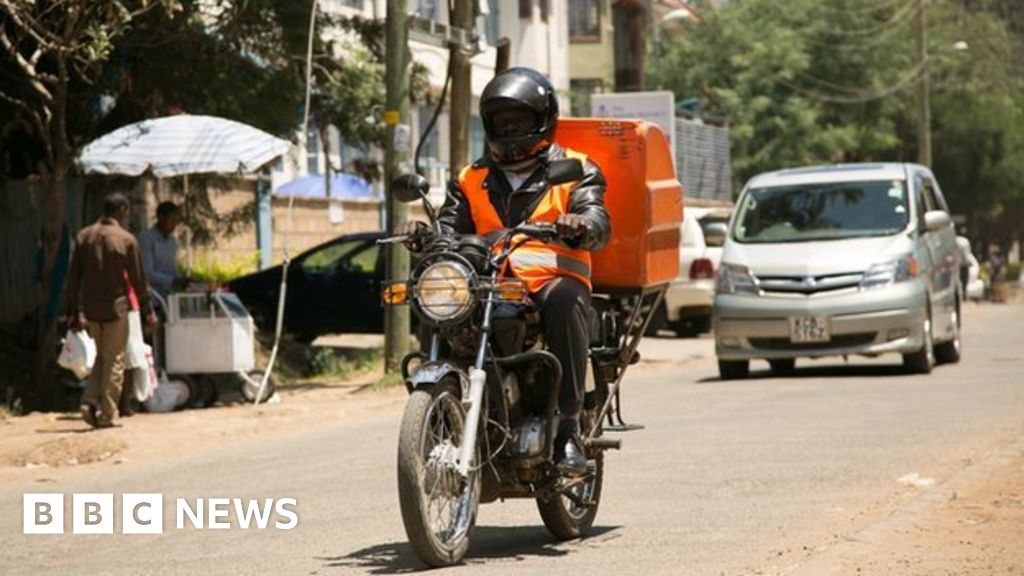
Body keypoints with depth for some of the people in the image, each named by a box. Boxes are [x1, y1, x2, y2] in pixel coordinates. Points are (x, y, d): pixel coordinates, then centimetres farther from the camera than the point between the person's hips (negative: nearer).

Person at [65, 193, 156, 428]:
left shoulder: (84, 236, 3)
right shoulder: (126, 239, -9)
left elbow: (74, 276, 4)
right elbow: (137, 278, -5)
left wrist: (73, 311, 9)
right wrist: (147, 310, 5)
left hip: (90, 308, 4)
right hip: (116, 306, -4)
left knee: (101, 356, 20)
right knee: (114, 360, 4)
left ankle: (90, 402, 3)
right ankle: (107, 414, 2)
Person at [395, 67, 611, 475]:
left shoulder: (574, 170, 13)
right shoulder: (472, 180, 24)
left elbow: (598, 222, -4)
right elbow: (451, 227, 13)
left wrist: (580, 226, -29)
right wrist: (424, 235, -11)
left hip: (552, 278, -3)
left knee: (565, 300, -38)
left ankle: (569, 425, -36)